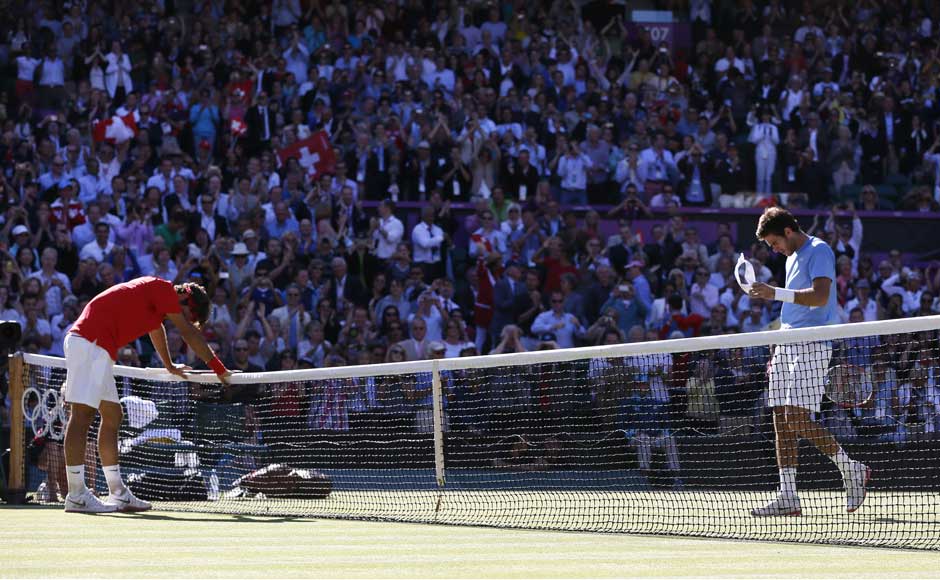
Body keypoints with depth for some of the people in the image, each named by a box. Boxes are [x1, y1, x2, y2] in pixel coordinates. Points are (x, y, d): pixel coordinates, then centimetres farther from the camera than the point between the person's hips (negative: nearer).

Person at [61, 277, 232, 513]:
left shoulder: (154, 290, 25)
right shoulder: (164, 289, -4)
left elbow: (156, 329, 44)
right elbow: (189, 334, -5)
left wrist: (169, 366, 60)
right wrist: (219, 368, 2)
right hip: (89, 342, -11)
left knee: (112, 415, 13)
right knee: (83, 413, -14)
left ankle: (118, 494, 16)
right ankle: (76, 496, -20)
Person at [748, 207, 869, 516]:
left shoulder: (819, 251, -8)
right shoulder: (792, 258, 21)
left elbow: (820, 296, -21)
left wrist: (776, 293, -26)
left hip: (811, 347, -9)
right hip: (788, 347, 9)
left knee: (798, 419, -16)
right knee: (781, 421, 2)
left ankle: (852, 470, 0)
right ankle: (788, 497, 1)